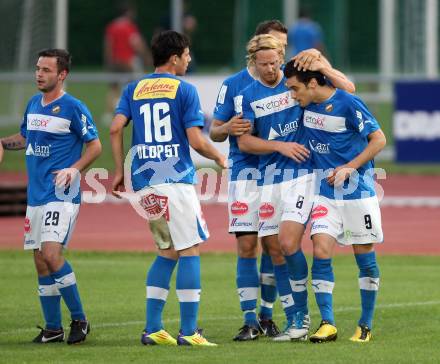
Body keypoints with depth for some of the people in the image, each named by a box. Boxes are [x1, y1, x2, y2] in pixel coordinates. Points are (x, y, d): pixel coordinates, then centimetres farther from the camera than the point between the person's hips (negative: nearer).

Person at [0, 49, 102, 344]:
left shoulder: (73, 108, -7)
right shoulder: (33, 104, 13)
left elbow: (95, 146, -3)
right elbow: (24, 139, 27)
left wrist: (74, 169, -17)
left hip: (62, 195, -7)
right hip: (36, 195, 7)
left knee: (51, 253, -19)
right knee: (41, 261, 6)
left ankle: (79, 320, -7)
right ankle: (53, 328, 14)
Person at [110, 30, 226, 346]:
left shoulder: (134, 89, 13)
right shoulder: (184, 89, -2)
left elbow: (116, 128, 2)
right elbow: (196, 141, -8)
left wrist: (120, 171, 8)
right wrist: (219, 158, 10)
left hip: (143, 181, 6)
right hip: (176, 179, -6)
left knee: (167, 252, 16)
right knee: (189, 250, -2)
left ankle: (153, 329, 9)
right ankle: (188, 331, -9)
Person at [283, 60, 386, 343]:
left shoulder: (348, 104, -15)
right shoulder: (306, 104, 1)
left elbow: (379, 139, -12)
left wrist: (348, 168, -16)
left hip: (357, 191, -5)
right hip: (325, 192, 5)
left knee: (365, 257, 4)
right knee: (321, 252, -10)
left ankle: (366, 325, 15)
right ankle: (328, 324, -9)